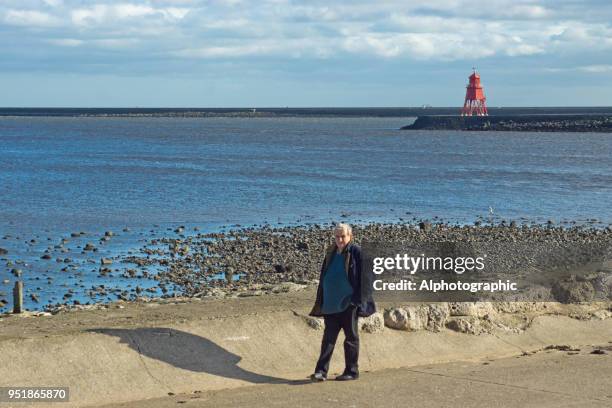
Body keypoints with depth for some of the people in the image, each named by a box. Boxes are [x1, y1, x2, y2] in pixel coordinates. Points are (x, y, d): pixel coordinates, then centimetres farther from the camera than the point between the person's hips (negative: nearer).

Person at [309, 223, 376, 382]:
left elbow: (363, 277, -9)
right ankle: (321, 371, 0)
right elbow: (323, 277, 17)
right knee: (328, 338, 3)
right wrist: (320, 301, 14)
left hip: (348, 303, -5)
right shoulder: (331, 253, 12)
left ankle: (352, 371, 11)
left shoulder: (356, 252, -6)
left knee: (351, 337, 4)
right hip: (331, 303, 5)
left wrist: (358, 300, -14)